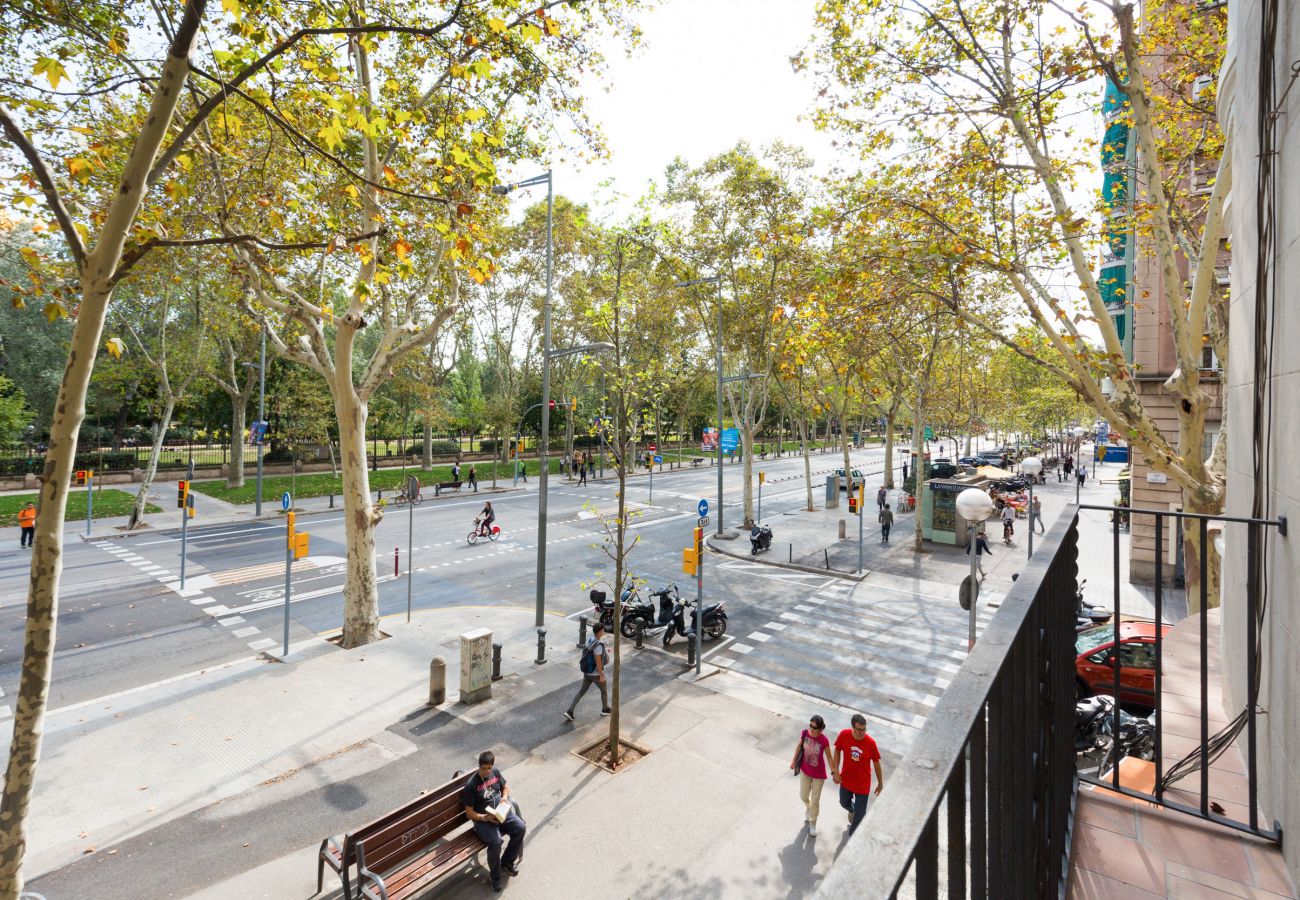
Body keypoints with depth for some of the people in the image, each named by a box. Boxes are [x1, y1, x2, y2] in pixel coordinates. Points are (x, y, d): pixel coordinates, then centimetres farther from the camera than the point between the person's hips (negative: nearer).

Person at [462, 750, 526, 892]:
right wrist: (486, 818, -24)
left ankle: (507, 861, 7)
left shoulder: (496, 772, -1)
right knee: (495, 842, -30)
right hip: (483, 820, -5)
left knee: (521, 828, -17)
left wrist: (505, 797, -5)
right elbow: (469, 813, -12)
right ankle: (496, 876, -2)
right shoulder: (471, 785, -17)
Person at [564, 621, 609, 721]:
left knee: (582, 691, 17)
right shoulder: (598, 645, -30)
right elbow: (598, 662, -27)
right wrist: (602, 675, -18)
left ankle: (569, 711, 10)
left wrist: (604, 652, 15)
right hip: (596, 674, -7)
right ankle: (605, 709, 39)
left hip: (587, 672, 7)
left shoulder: (589, 640, -2)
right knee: (603, 690, 19)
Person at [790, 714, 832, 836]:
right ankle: (808, 807, 57)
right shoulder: (805, 733, -21)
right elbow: (799, 746, -3)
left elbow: (829, 757, -13)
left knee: (815, 800, 15)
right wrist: (794, 760, 8)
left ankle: (813, 823, 43)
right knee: (803, 796, 21)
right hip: (805, 770, 3)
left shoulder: (824, 740, -30)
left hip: (819, 774, -3)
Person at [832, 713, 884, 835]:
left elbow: (876, 764, -10)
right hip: (846, 780, 2)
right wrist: (835, 772, -7)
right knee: (844, 803, 28)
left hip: (863, 784, -2)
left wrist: (880, 784, 1)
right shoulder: (844, 735, -23)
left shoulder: (870, 743, -27)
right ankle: (852, 810, 62)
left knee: (859, 815, 11)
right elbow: (837, 751, -5)